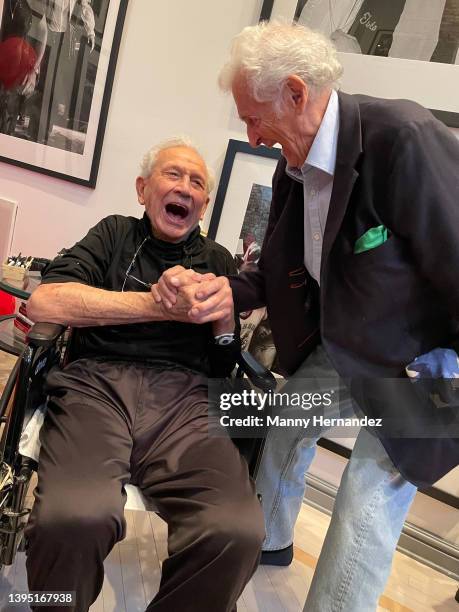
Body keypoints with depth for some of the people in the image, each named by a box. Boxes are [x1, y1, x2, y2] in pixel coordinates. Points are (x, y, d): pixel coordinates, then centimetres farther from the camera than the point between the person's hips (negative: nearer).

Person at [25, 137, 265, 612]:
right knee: (73, 518, -32)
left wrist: (224, 319, 0)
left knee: (237, 533, -27)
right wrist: (160, 306, -4)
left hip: (183, 398, 2)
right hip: (97, 383, -1)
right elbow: (44, 303, -2)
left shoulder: (218, 261, 23)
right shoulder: (116, 234, 17)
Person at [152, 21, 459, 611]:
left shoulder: (404, 137, -27)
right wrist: (220, 289, -13)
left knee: (368, 502, -7)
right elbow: (281, 273, 6)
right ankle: (270, 541, 47)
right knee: (283, 426, 18)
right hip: (337, 347, 8)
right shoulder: (292, 168, -1)